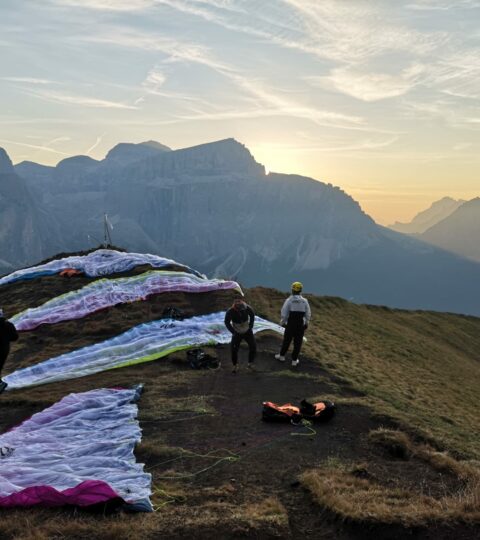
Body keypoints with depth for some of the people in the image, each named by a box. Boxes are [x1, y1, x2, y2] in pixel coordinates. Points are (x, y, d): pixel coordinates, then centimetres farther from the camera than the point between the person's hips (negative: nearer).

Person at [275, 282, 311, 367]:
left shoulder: (289, 300, -10)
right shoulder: (305, 301, -2)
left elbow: (284, 313, -9)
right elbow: (308, 314, 3)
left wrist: (282, 322, 6)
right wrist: (306, 323, 17)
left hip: (290, 324, -1)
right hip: (301, 325, 1)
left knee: (287, 340, 16)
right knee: (297, 342, 9)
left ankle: (282, 356, 31)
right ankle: (294, 360, 15)